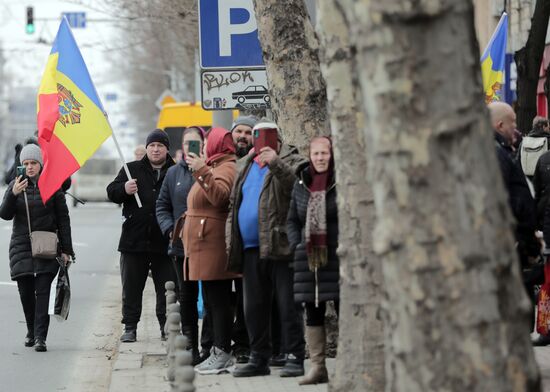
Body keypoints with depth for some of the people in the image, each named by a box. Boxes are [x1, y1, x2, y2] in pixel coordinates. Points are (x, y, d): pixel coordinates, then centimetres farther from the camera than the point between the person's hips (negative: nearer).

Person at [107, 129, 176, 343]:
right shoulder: (132, 169, 8)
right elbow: (111, 192, 3)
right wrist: (124, 189, -19)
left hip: (165, 243, -1)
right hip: (134, 241, 1)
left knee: (167, 289, 5)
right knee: (131, 288, 5)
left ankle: (167, 327, 14)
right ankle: (130, 327, 12)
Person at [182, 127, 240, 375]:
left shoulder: (226, 168, -10)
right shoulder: (215, 167, 25)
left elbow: (220, 195, -30)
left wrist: (202, 172, -38)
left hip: (214, 246, -11)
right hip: (203, 248, 11)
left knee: (218, 299, -10)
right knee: (211, 300, 11)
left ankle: (222, 354, -9)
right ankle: (218, 353, 14)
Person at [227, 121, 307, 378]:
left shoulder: (291, 162, 0)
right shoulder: (247, 167, 20)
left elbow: (297, 181, -23)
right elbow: (234, 205, 23)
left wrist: (276, 163, -34)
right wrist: (231, 242, 17)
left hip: (280, 247, -7)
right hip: (251, 249, 7)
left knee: (288, 306, -5)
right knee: (254, 308, 11)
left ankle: (294, 357, -2)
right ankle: (259, 358, 19)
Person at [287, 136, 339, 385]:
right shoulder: (301, 184, 12)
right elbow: (292, 220, 18)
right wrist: (296, 245, 4)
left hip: (337, 256, -5)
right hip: (309, 259, 5)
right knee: (313, 313, 7)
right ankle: (318, 366, 12)